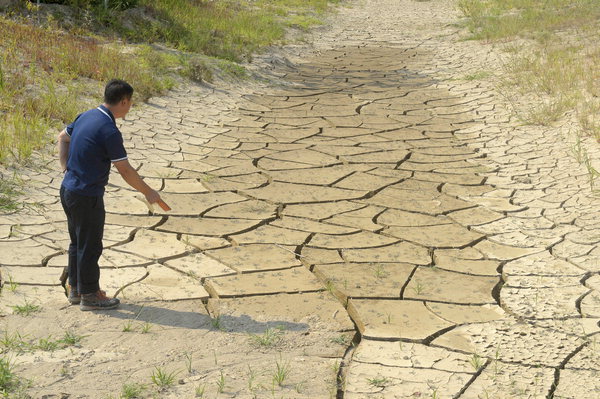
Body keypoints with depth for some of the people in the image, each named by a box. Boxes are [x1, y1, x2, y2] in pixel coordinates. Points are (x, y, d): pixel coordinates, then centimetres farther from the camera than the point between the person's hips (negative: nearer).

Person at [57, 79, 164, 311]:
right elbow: (126, 171, -18)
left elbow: (63, 138, 20)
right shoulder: (109, 131, -22)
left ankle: (76, 289, 32)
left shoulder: (87, 116, 4)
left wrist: (66, 170, 14)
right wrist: (148, 192, -6)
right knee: (90, 246, 4)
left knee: (78, 242, 20)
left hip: (69, 190, 9)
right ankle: (89, 296, 15)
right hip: (87, 196, -9)